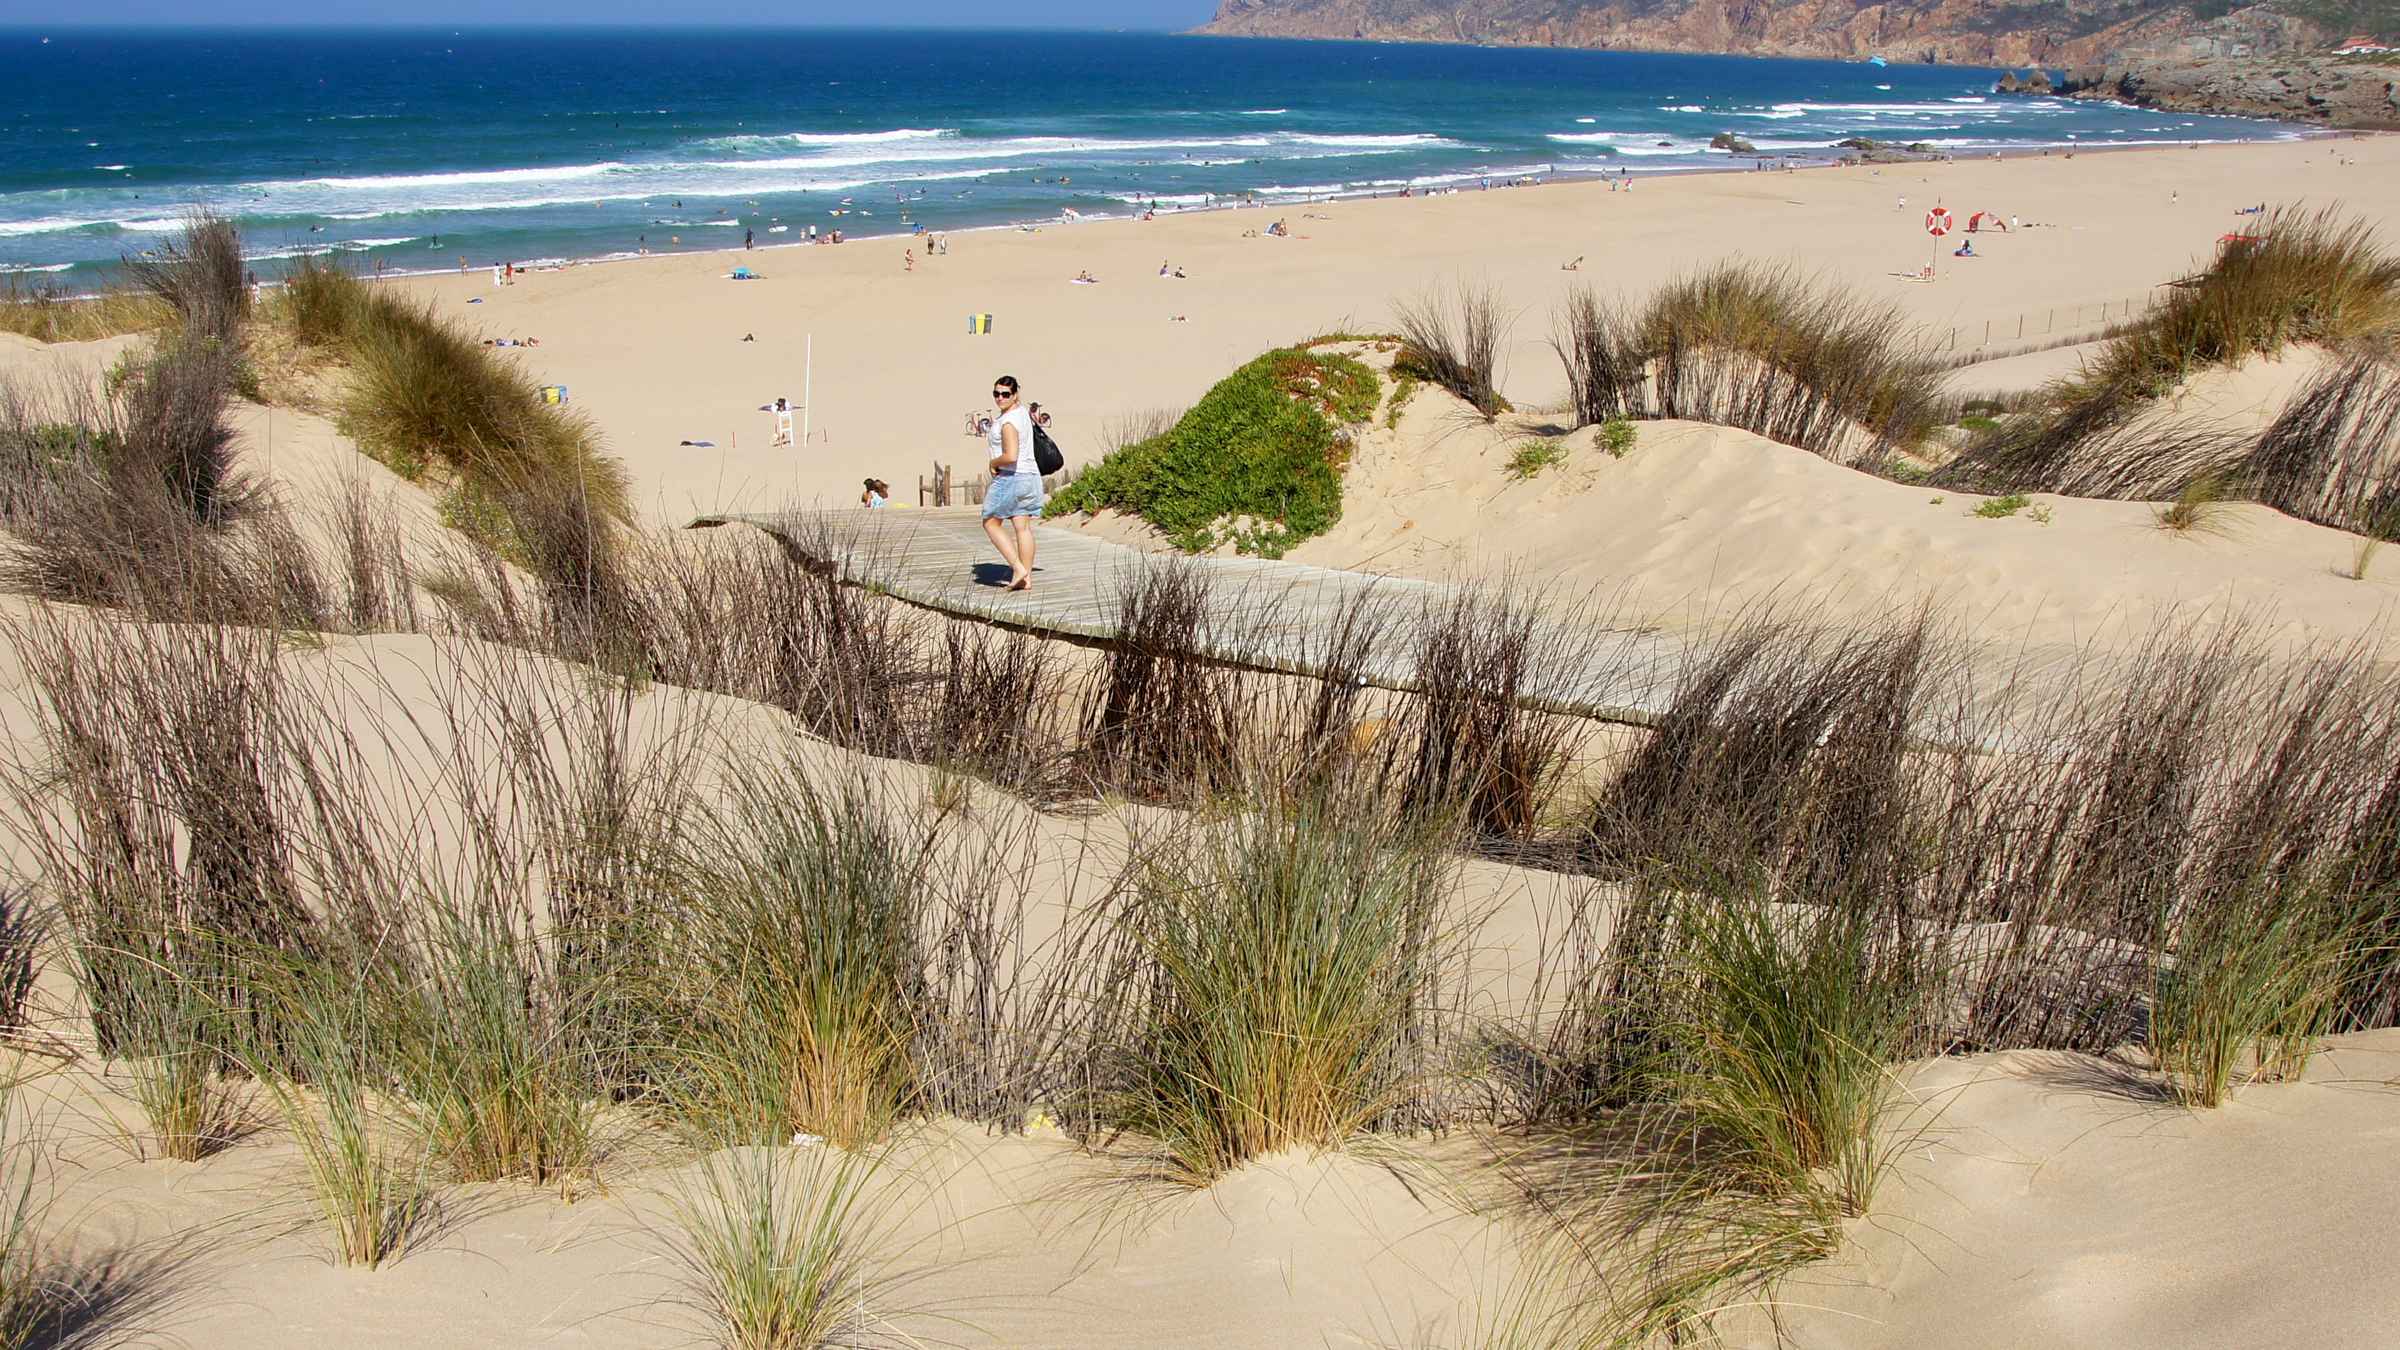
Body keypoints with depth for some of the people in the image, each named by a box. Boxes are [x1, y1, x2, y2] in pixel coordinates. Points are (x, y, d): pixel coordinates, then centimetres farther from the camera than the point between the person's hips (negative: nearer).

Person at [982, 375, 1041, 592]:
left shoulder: (1008, 423, -20)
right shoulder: (1022, 410, 8)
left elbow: (1010, 457, -28)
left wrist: (993, 463, -10)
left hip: (1010, 477, -9)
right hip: (1030, 476, 9)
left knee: (991, 523, 5)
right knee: (1023, 527, 8)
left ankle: (1018, 568, -4)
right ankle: (1027, 578, 7)